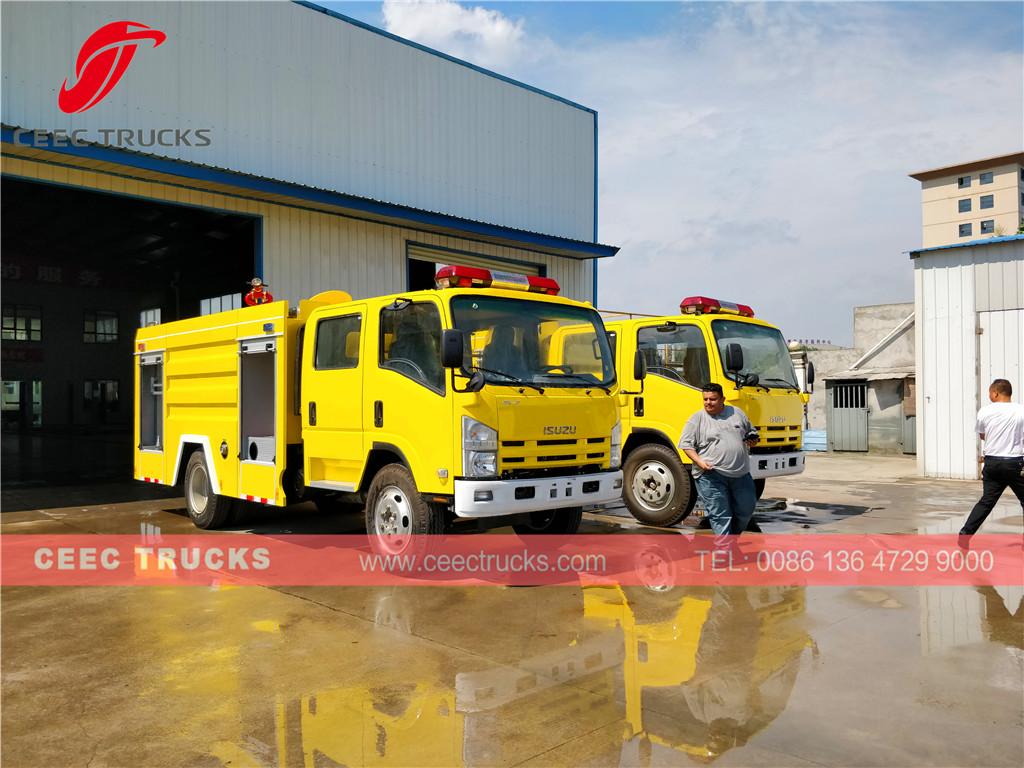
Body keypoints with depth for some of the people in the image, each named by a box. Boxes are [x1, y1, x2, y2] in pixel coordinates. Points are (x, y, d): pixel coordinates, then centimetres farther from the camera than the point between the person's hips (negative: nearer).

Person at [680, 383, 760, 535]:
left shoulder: (737, 413, 12)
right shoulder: (697, 419, -1)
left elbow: (752, 433, 24)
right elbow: (686, 444, -4)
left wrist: (753, 441, 1)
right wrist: (699, 461, -17)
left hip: (741, 474, 5)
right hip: (711, 476, -5)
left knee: (746, 509, 13)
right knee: (720, 515, -4)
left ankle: (733, 536, 36)